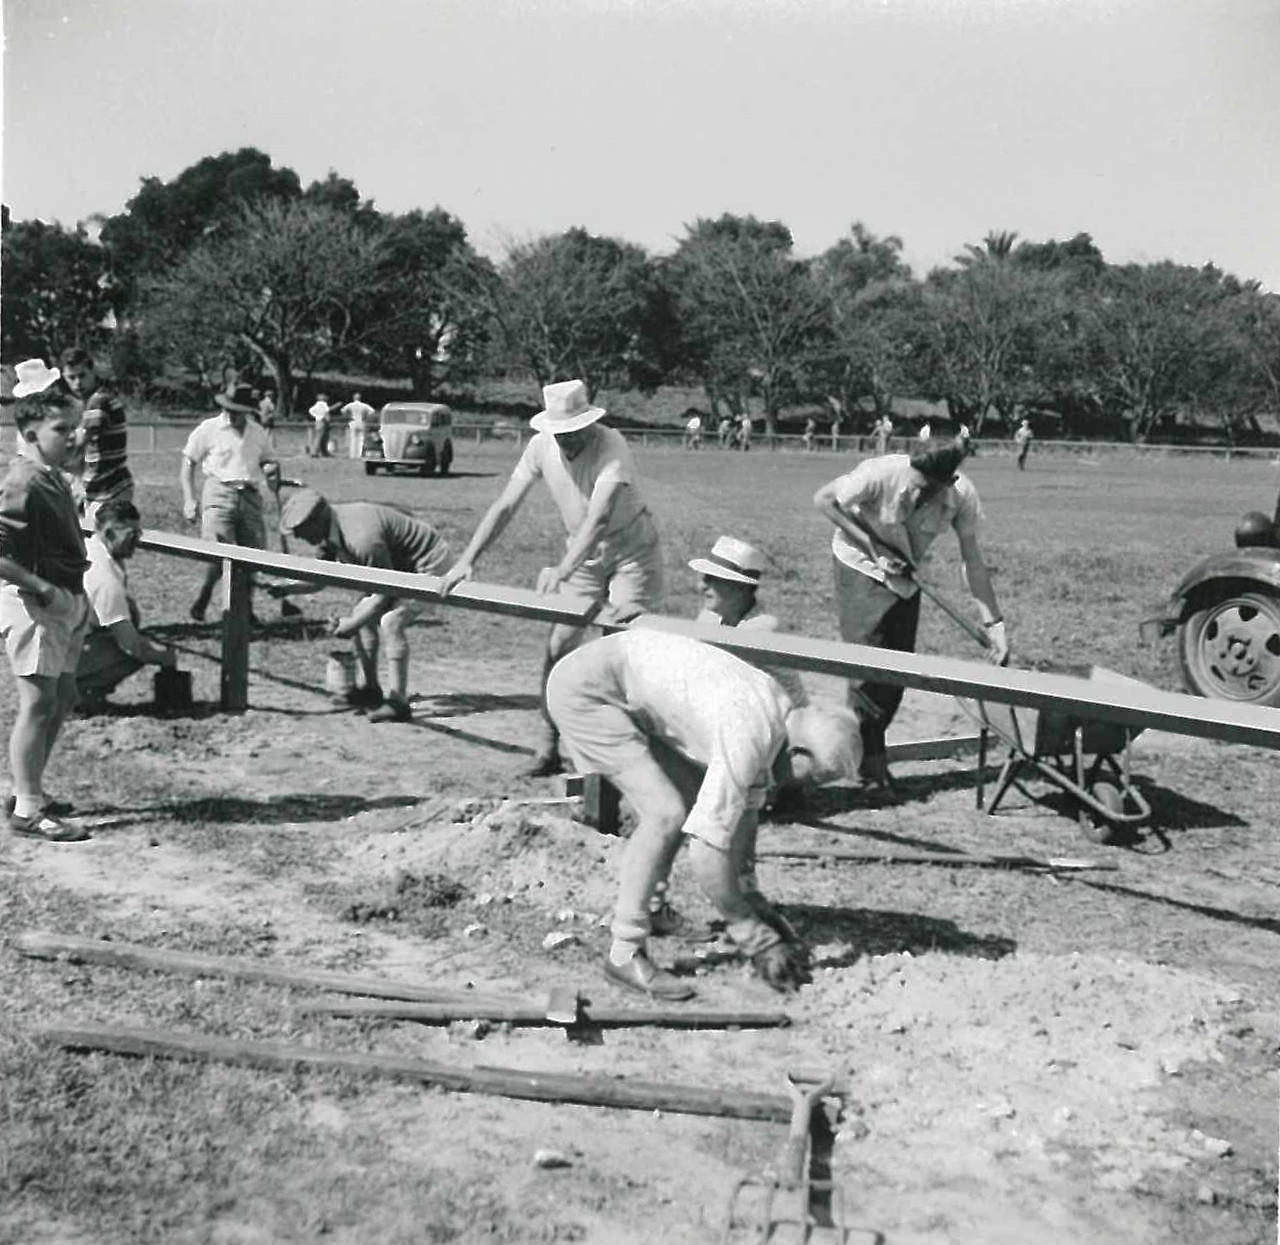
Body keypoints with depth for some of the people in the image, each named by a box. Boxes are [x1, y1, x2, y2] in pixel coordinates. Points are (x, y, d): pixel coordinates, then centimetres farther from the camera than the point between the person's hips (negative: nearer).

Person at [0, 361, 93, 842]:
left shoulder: (53, 477, 10)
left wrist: (77, 595, 12)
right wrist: (43, 589, -20)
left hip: (63, 599, 10)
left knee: (62, 697, 16)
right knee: (39, 701, -4)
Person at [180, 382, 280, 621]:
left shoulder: (257, 433, 16)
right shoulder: (208, 429, 4)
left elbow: (270, 460, 28)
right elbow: (188, 465, 6)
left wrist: (272, 468, 2)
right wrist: (189, 500, -4)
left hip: (250, 497, 4)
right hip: (220, 493, -4)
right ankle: (204, 594, 7)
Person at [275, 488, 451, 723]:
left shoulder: (362, 538, -34)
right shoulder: (331, 531, -4)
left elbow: (385, 591, -26)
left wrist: (353, 624, -22)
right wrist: (287, 589, -8)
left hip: (428, 565, -10)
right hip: (399, 567, 10)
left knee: (390, 622, -21)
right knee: (362, 616, 7)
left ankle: (398, 702, -18)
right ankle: (370, 689, 19)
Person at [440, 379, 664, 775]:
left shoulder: (610, 447, -29)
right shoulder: (542, 446, -13)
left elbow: (599, 517, -40)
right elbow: (505, 506, -12)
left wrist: (562, 571, -52)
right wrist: (467, 561, -20)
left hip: (631, 551, -5)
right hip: (584, 555, 5)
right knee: (558, 646, -2)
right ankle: (548, 746, 5)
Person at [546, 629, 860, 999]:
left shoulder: (777, 708, 3)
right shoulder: (747, 741, -25)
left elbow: (746, 805, 16)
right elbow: (706, 849, -24)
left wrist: (748, 891, 14)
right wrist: (754, 936, -14)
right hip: (584, 688, -10)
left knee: (692, 798, 12)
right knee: (666, 814, -15)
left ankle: (639, 907, 25)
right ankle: (625, 955, -6)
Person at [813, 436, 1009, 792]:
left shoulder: (962, 497, -22)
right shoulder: (882, 474, -33)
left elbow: (972, 560, -13)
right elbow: (823, 499, -20)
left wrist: (993, 623, -17)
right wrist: (871, 545, -24)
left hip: (905, 575, 4)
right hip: (862, 566, -4)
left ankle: (872, 752, 20)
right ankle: (869, 757, 3)